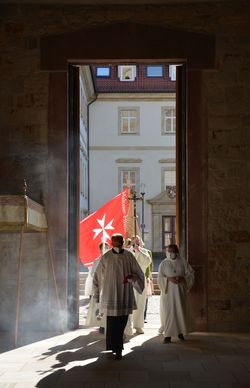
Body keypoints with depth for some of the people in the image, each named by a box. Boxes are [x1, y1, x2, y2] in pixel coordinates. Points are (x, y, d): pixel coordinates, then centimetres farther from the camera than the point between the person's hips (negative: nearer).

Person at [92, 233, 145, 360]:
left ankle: (117, 349, 20)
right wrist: (97, 293, 7)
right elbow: (98, 276, 6)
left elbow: (138, 273, 6)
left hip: (125, 295, 2)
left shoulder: (129, 256, 1)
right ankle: (116, 349, 4)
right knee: (112, 323, -5)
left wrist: (131, 277, -16)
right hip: (110, 295, -1)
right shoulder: (106, 257, -2)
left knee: (122, 322, 6)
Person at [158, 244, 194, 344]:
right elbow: (160, 278, -2)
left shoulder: (183, 262, 4)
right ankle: (168, 335, -2)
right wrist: (169, 279, -19)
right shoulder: (163, 264, 2)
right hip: (168, 291, -1)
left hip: (180, 291, 1)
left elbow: (191, 274, 2)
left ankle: (180, 332, 25)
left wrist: (182, 278, -15)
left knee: (181, 311, 5)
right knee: (168, 312, -5)